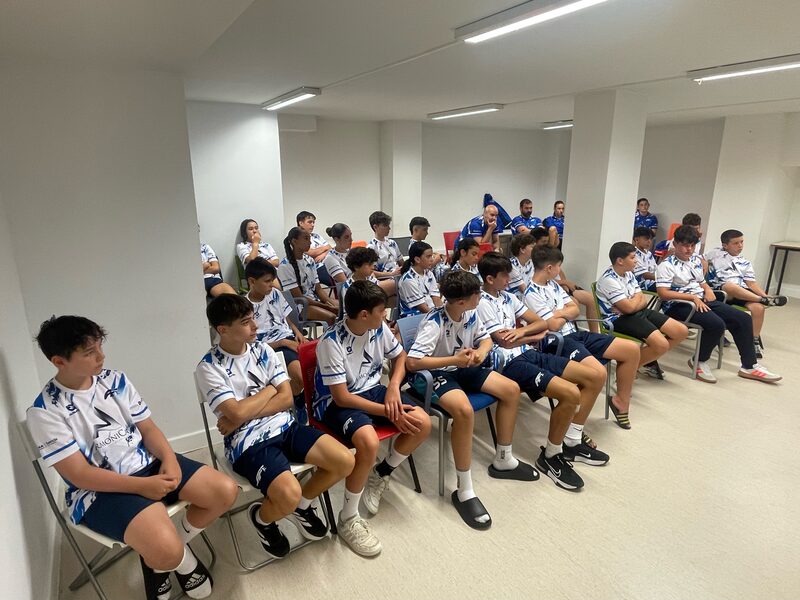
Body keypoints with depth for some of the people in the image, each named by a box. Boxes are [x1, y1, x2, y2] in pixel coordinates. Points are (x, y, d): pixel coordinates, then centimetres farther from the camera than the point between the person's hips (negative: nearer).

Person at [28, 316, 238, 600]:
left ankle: (167, 552, 13)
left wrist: (169, 459, -14)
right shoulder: (45, 411, -11)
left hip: (147, 463, 6)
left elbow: (147, 428, 6)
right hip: (99, 490, -5)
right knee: (166, 550, -30)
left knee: (226, 491, -8)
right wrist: (142, 486, -20)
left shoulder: (115, 379, 3)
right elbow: (80, 474, -14)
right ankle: (181, 559, 9)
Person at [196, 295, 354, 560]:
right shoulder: (209, 368, -8)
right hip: (248, 441, -5)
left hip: (284, 426, 6)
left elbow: (287, 398, 2)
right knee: (288, 495, -30)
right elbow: (237, 413, -18)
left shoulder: (262, 349, 6)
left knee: (345, 461, -11)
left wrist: (243, 415, -10)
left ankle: (301, 506, 18)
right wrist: (269, 389, -3)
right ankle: (262, 517, 9)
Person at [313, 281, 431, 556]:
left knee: (423, 424, -12)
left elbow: (400, 356, 11)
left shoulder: (379, 328, -7)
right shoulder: (332, 342, -26)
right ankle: (347, 518, -11)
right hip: (336, 403, -6)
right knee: (369, 442, -35)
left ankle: (380, 474, 13)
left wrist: (393, 387, -9)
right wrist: (389, 412, -24)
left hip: (371, 390, 7)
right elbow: (342, 397, -25)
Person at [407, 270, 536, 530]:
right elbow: (411, 362, -33)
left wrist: (482, 351, -13)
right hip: (436, 373, -8)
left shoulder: (470, 314, -6)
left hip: (461, 368, 8)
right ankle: (464, 491, -19)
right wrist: (454, 359, -29)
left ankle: (503, 460, 18)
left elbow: (485, 338, 12)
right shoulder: (434, 323, -27)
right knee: (465, 410, -35)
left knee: (511, 389, 1)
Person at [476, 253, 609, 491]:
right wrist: (535, 335, 4)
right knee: (571, 394, -28)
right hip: (509, 363, -9)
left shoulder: (508, 297, 17)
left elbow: (541, 323, 16)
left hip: (529, 353, 9)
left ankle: (572, 442, 13)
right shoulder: (482, 303, -9)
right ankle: (550, 456, -5)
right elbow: (505, 341, -14)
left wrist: (522, 330, -6)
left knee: (596, 377, 1)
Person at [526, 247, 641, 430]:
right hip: (557, 342, -9)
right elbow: (553, 325, -17)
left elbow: (576, 310, 12)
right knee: (598, 372, -33)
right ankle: (574, 427, -17)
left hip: (575, 333, 9)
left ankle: (621, 400, 21)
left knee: (632, 349, 4)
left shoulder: (553, 284, 15)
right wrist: (566, 314, 3)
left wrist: (559, 313, -7)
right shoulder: (532, 293, -12)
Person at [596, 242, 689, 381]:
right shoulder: (609, 280, -19)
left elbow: (644, 301, 7)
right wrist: (637, 298, 1)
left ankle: (649, 360, 20)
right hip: (619, 319, -9)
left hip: (638, 312, 9)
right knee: (661, 344, -26)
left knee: (682, 332, 4)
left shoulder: (628, 274, 10)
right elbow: (629, 308, -21)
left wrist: (633, 303, -16)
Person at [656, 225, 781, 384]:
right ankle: (699, 362, -6)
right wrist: (693, 297, -21)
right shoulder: (667, 265, -10)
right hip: (679, 305, -9)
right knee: (717, 324, -31)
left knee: (744, 319, 0)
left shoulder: (696, 260, 15)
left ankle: (749, 366, 9)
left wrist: (708, 290, 3)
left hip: (702, 301, 9)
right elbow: (663, 293, -20)